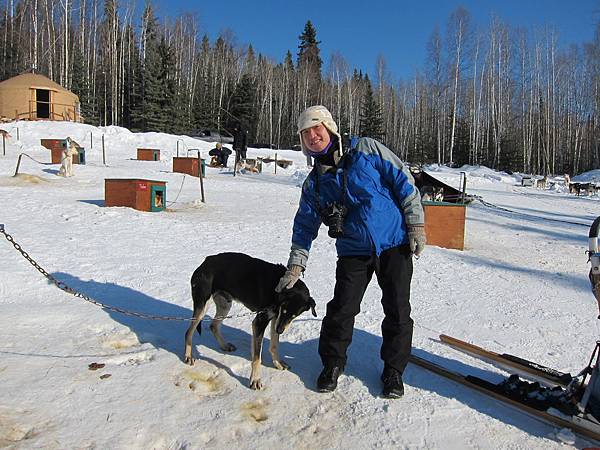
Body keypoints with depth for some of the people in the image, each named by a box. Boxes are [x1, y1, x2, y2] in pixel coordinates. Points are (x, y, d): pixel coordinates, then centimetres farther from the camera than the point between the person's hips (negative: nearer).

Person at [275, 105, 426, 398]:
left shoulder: (367, 150, -4)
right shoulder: (313, 184, 5)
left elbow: (403, 181, -3)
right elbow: (305, 227, 12)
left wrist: (416, 223, -7)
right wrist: (295, 266, 6)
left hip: (395, 244, -2)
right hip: (353, 252, 2)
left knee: (397, 311, 3)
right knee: (341, 310, -3)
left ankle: (393, 369, 25)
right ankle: (332, 363, 22)